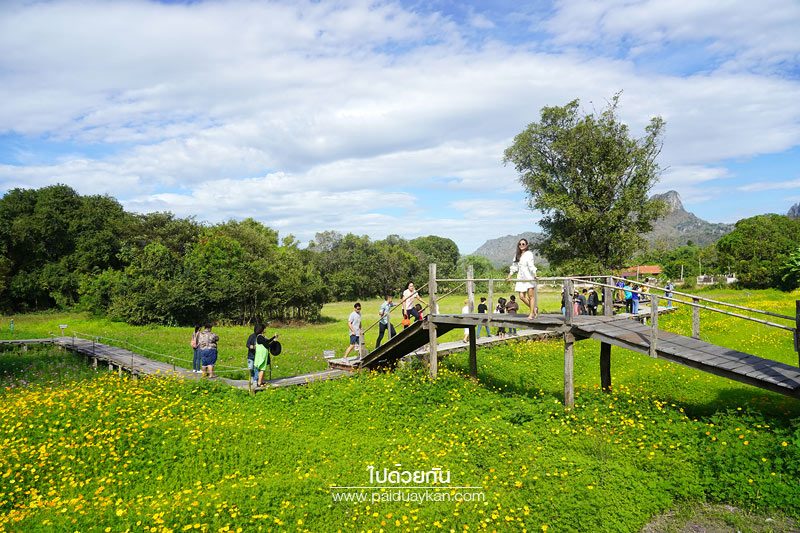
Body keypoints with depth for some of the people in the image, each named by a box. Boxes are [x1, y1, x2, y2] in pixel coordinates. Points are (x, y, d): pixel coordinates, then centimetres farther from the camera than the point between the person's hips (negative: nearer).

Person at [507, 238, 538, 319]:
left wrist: (535, 275, -26)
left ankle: (532, 313, 3)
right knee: (522, 296, -1)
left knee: (531, 296, -3)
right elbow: (514, 266, 21)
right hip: (521, 278, 6)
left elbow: (531, 265, -14)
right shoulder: (517, 255, 17)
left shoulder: (529, 253, -3)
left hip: (529, 277, -6)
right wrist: (509, 276, 19)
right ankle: (534, 309, 16)